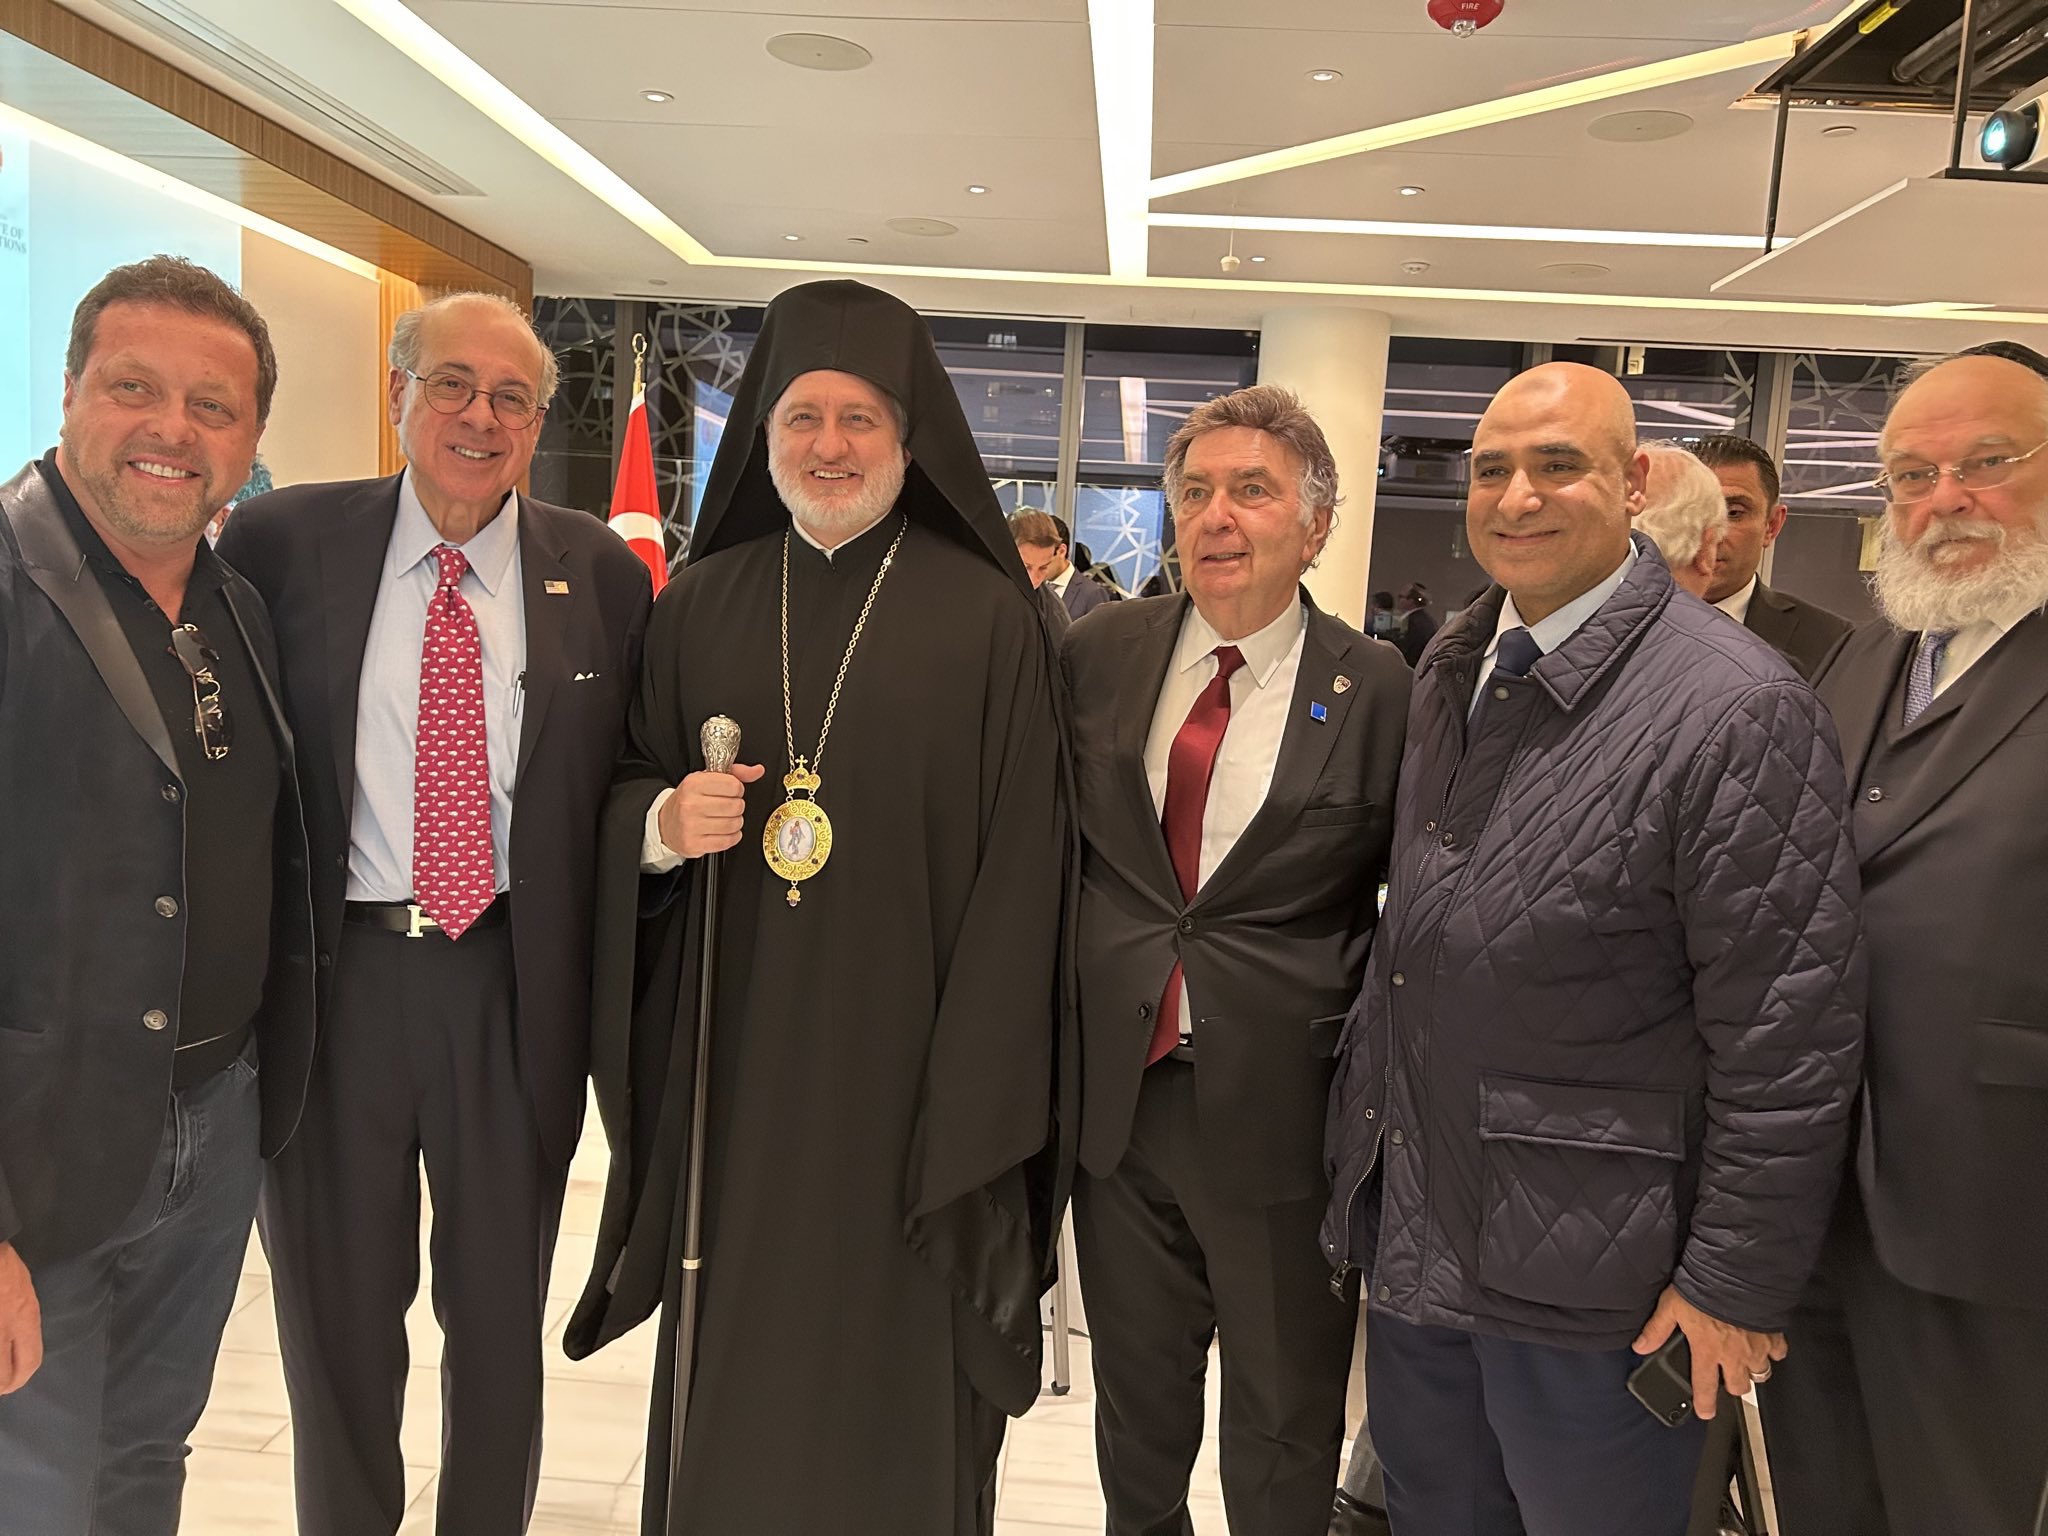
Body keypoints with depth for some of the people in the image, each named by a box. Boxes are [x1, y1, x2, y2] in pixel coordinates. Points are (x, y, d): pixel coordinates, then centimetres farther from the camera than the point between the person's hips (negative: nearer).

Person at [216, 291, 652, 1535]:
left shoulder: (602, 572, 0)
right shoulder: (281, 542, -1)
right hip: (333, 975, 0)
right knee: (338, 1315, 19)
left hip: (514, 983, 0)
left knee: (501, 1315, 18)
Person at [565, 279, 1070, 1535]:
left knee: (892, 1368, 9)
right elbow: (630, 791, 13)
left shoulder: (989, 618, -5)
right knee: (730, 1363, 14)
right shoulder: (701, 605, 5)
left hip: (904, 1061, -3)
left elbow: (1019, 870, -7)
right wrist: (661, 820, -12)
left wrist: (978, 1105, -11)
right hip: (733, 1056, 3)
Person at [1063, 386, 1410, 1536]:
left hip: (1283, 1117, -3)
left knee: (1286, 1439, 19)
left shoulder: (1377, 688, -9)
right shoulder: (1103, 653, 0)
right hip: (1120, 1092, 3)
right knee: (1137, 1404, 24)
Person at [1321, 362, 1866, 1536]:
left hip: (1590, 1284, -6)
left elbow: (1788, 1040, -17)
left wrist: (1738, 1284, -14)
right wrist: (1376, 1136, 13)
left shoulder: (1738, 708, -18)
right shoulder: (1450, 674, 5)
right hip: (1415, 1237, 7)